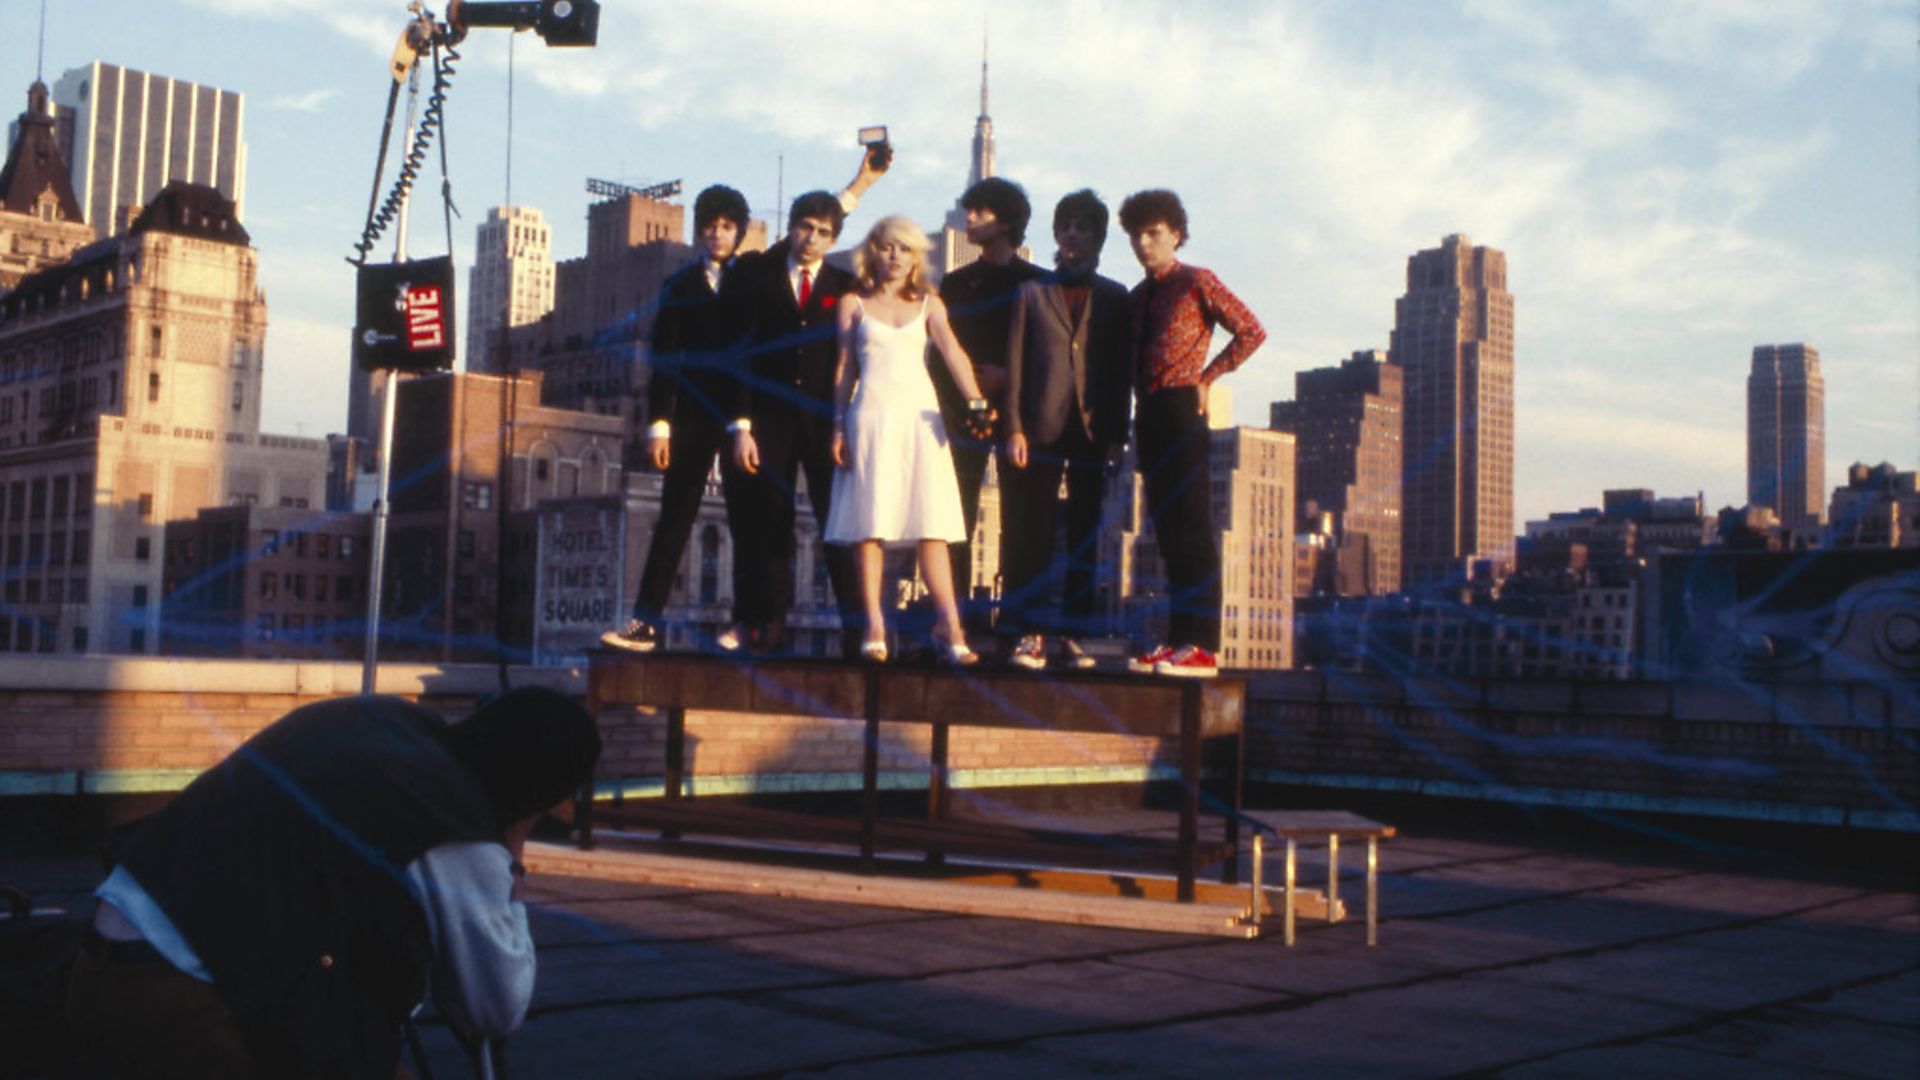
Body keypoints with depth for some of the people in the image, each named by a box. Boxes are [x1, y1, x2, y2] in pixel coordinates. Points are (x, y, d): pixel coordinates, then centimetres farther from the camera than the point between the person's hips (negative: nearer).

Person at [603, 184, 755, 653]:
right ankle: (645, 622, -2)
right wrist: (659, 422, -2)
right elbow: (663, 359, 7)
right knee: (674, 518, -1)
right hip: (693, 416, 1)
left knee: (746, 521, 1)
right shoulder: (681, 286, 10)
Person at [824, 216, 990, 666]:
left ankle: (950, 628, -8)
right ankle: (874, 629, -2)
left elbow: (952, 351, -3)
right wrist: (839, 426, 1)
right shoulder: (854, 305, 11)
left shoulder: (928, 304, 12)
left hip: (919, 417, 1)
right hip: (871, 418, -1)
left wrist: (975, 401, -18)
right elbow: (845, 368, 10)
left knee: (932, 527, -5)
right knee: (869, 526, -4)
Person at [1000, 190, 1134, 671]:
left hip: (1092, 428, 1)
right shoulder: (1032, 292, 12)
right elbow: (1015, 362, 6)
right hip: (1041, 426, -1)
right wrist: (1014, 427, -4)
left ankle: (1073, 636, 6)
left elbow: (1123, 369, 9)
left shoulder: (1114, 298, 13)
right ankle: (1028, 632, -1)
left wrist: (1117, 431, 0)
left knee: (1086, 536, 2)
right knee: (1031, 534, -4)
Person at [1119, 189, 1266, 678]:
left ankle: (1203, 647, -13)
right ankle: (1177, 640, 9)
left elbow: (1252, 332, -6)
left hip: (1181, 411, -8)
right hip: (1149, 414, 8)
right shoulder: (1137, 297, 20)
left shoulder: (1196, 282, -1)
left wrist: (1206, 377, -5)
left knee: (1192, 531, -11)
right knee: (1167, 532, 6)